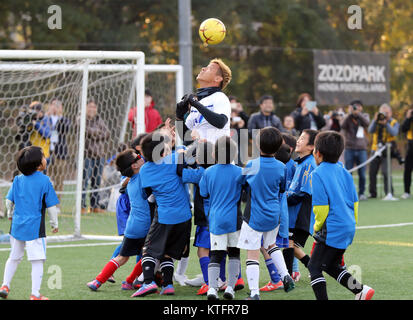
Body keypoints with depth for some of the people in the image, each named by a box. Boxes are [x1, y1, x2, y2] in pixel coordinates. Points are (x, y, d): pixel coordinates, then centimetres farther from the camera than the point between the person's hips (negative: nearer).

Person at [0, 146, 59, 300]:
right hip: (35, 227, -6)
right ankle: (35, 294, -6)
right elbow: (51, 205, -6)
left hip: (17, 225, 6)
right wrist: (54, 223, 7)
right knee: (37, 261, -3)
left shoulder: (18, 179, 4)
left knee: (14, 257, 22)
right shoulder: (44, 181, -9)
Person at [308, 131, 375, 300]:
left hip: (332, 230, -8)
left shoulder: (318, 174, -13)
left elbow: (321, 207, -15)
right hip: (348, 229, 8)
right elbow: (355, 201, 14)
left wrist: (317, 227, 0)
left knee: (314, 267, 1)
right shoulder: (343, 171, 10)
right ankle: (360, 289, 12)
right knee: (330, 265, 22)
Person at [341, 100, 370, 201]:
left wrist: (358, 113, -22)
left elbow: (366, 123, -12)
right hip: (349, 149, -1)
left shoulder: (363, 117, 10)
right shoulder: (348, 118, 6)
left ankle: (361, 193, 11)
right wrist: (349, 113, -17)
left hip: (361, 149, 1)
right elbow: (343, 125, -14)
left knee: (362, 174, 1)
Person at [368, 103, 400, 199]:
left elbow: (394, 133, -15)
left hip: (386, 152, -4)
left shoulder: (394, 122, 3)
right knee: (372, 172, 4)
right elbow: (370, 130, -4)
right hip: (376, 150, 4)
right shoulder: (376, 121, 11)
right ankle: (373, 193, 15)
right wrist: (375, 120, -16)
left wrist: (385, 123, -23)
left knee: (385, 172, -16)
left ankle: (389, 193, -10)